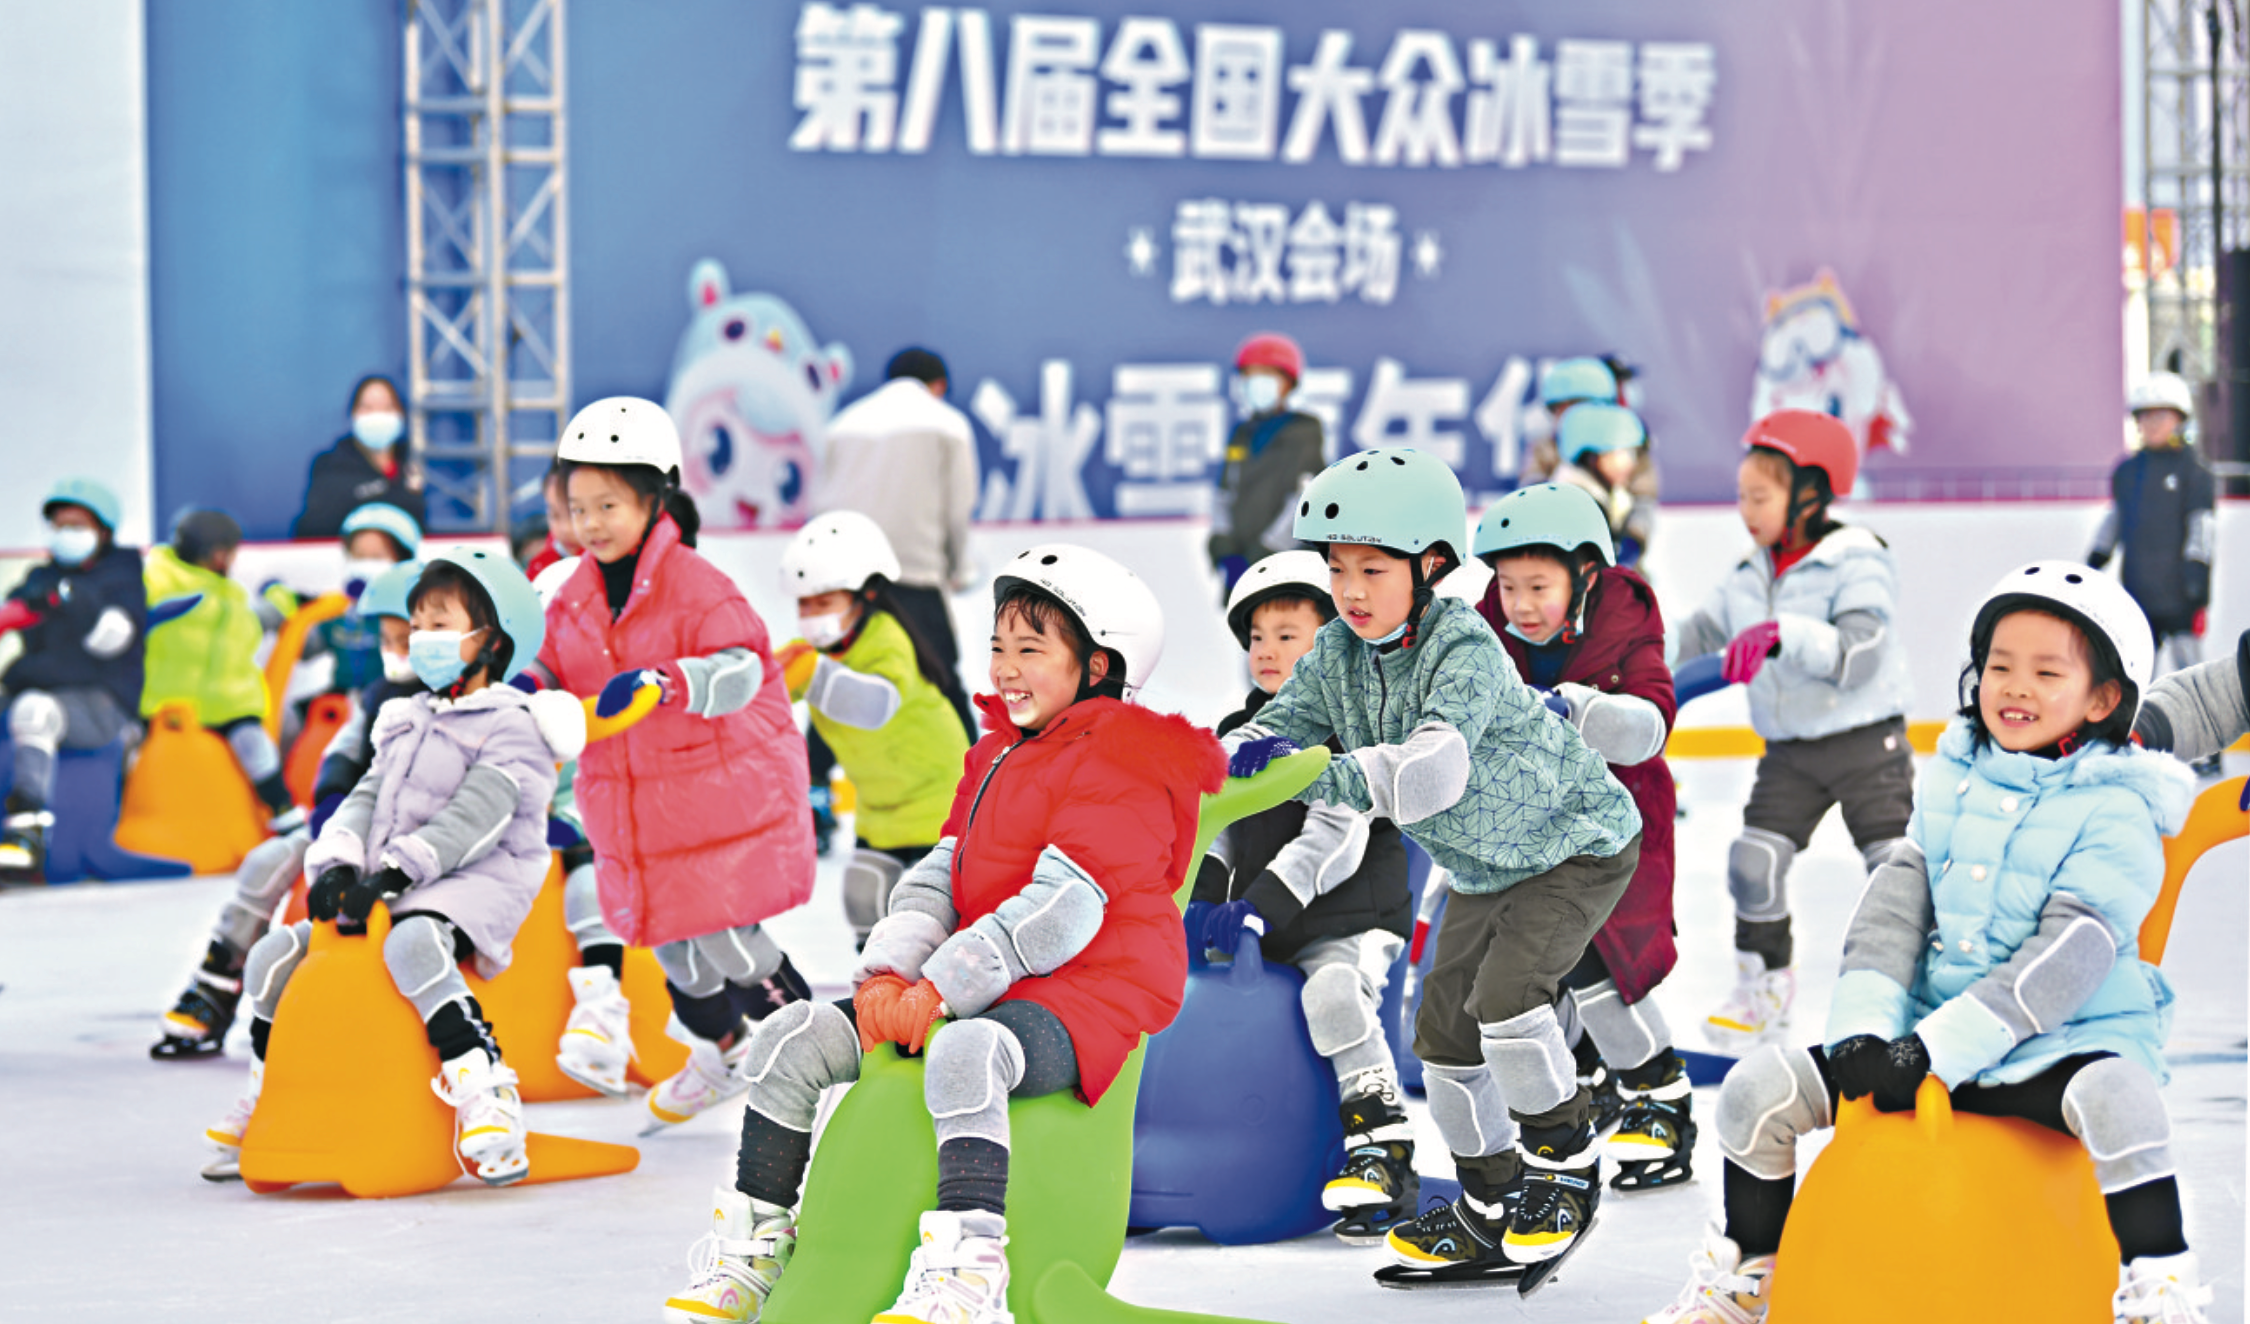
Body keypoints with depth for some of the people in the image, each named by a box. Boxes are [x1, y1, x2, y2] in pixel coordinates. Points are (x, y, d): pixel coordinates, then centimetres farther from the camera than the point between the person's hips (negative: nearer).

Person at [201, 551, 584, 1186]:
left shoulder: (511, 727, -5)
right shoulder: (408, 723, 22)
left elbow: (473, 819, -17)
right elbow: (366, 798, 14)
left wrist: (395, 872, -26)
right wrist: (337, 864, -6)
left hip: (472, 885, -8)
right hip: (385, 893, 8)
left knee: (412, 943, -40)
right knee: (274, 955, -2)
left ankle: (485, 1091, -43)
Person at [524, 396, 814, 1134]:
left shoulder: (695, 585, -15)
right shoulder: (576, 596, 6)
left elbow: (740, 670, -25)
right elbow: (560, 668, 17)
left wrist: (663, 683, -40)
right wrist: (529, 687, -6)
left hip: (720, 790, -6)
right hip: (632, 811, 6)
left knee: (725, 940, -6)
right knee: (671, 945, 14)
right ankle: (720, 1048, 39)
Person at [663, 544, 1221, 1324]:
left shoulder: (1123, 769, -11)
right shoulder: (997, 758, 20)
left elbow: (1061, 913, -19)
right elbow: (939, 875, 15)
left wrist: (938, 991, -20)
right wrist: (888, 976, -4)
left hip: (1088, 995, -9)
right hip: (984, 990, 9)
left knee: (964, 1054, -41)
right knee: (791, 1040, 1)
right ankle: (756, 1244, 9)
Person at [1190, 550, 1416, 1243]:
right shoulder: (1242, 732, 16)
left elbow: (1335, 838, -19)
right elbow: (1219, 825, 17)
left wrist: (1261, 907, -25)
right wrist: (1204, 898, -2)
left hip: (1350, 919, -8)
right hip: (1260, 928, 8)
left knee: (1334, 991, -32)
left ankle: (1383, 1146, -29)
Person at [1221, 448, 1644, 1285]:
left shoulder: (1463, 650, -32)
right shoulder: (1339, 655, -10)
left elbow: (1434, 770, -46)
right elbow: (1284, 726, -10)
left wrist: (1319, 776, -54)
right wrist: (1231, 761, -32)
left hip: (1577, 845, -8)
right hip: (1484, 866, 8)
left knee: (1505, 992, -23)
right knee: (1444, 1025, 6)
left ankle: (1564, 1162, -3)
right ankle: (1490, 1205, 20)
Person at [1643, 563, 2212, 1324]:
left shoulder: (2115, 812, -9)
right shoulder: (1954, 784, 10)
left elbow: (2065, 958, -19)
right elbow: (1893, 910, 3)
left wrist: (1938, 1049, -25)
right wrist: (1862, 1031, -14)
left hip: (2061, 1051, -5)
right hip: (1927, 1044, 5)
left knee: (2117, 1101, -39)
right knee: (1759, 1086, -5)